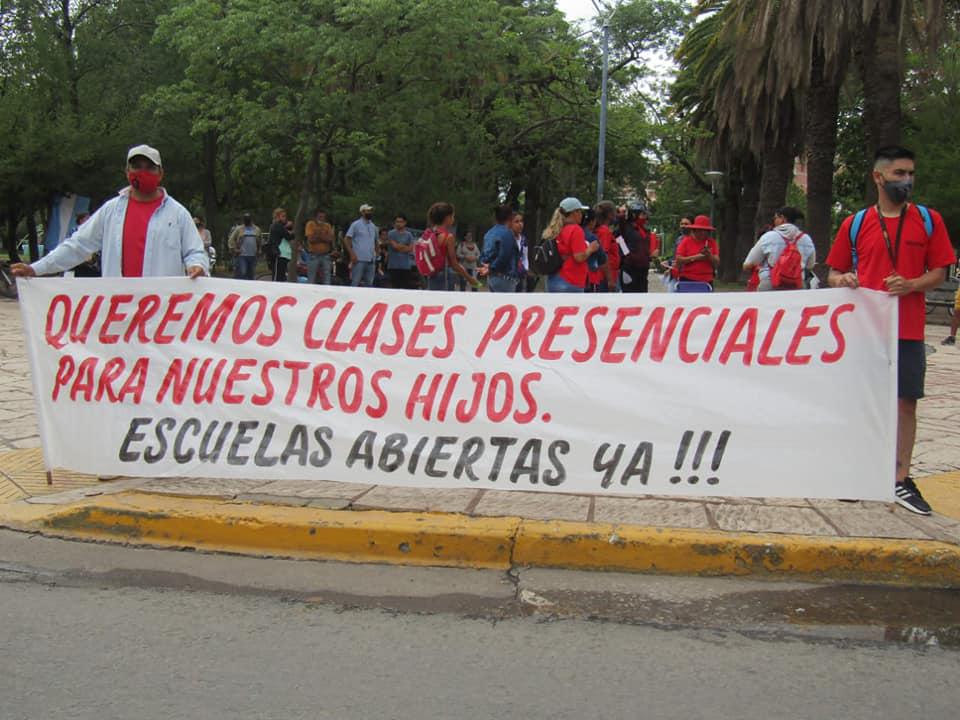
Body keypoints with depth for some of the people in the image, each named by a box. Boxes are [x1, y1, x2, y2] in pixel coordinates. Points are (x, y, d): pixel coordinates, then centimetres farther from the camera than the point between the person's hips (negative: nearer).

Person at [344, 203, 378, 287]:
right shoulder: (356, 224, -2)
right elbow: (346, 240, -7)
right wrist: (352, 254, -16)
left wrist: (376, 252, 10)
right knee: (355, 283, -7)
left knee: (369, 283, 7)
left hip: (370, 260, 6)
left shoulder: (373, 226, 15)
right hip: (359, 259, -6)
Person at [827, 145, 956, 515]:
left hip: (908, 330, 0)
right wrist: (841, 281, -13)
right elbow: (834, 273, 10)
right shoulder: (855, 224, 4)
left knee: (906, 402, 2)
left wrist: (911, 285, -15)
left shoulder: (929, 220, 4)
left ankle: (901, 480, 10)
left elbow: (939, 272, 4)